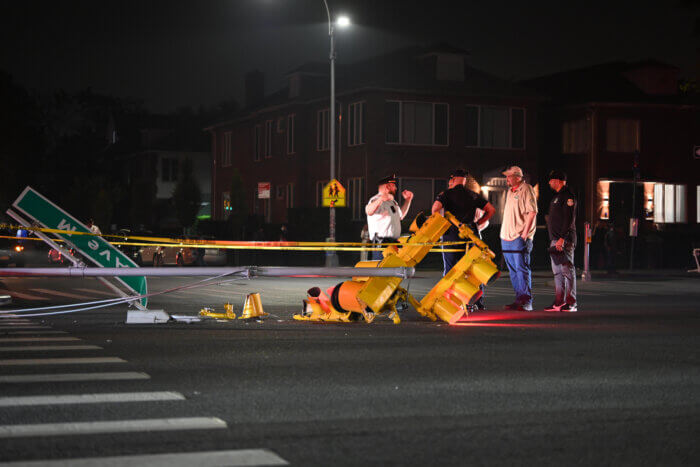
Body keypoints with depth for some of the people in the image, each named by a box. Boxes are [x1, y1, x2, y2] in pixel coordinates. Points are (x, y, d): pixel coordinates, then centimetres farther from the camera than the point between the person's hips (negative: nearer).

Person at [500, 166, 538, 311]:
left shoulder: (526, 190, -8)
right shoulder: (510, 191, 19)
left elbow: (532, 213, -14)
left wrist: (525, 234, -18)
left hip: (520, 237, -9)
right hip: (507, 237, 9)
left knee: (522, 269, -9)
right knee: (513, 270, 10)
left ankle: (527, 301, -8)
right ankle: (519, 299, 15)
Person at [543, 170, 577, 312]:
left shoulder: (568, 195, -11)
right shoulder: (557, 196, 20)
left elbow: (569, 219, -19)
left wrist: (562, 238, -24)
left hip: (564, 240, -10)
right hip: (555, 239, 10)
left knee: (567, 270, -8)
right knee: (557, 272, 9)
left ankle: (571, 303, -6)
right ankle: (559, 303, 12)